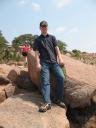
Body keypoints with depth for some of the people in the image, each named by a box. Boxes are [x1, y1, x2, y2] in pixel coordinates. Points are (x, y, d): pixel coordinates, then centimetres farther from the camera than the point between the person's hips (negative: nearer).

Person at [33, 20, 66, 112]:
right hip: (44, 63, -2)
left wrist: (60, 58, 0)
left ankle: (58, 99, -5)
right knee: (45, 81, -14)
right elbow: (36, 52, 6)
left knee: (61, 77, -17)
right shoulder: (38, 40, 14)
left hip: (54, 61, 2)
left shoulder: (52, 37, 20)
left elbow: (56, 48, 12)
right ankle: (47, 102, -20)